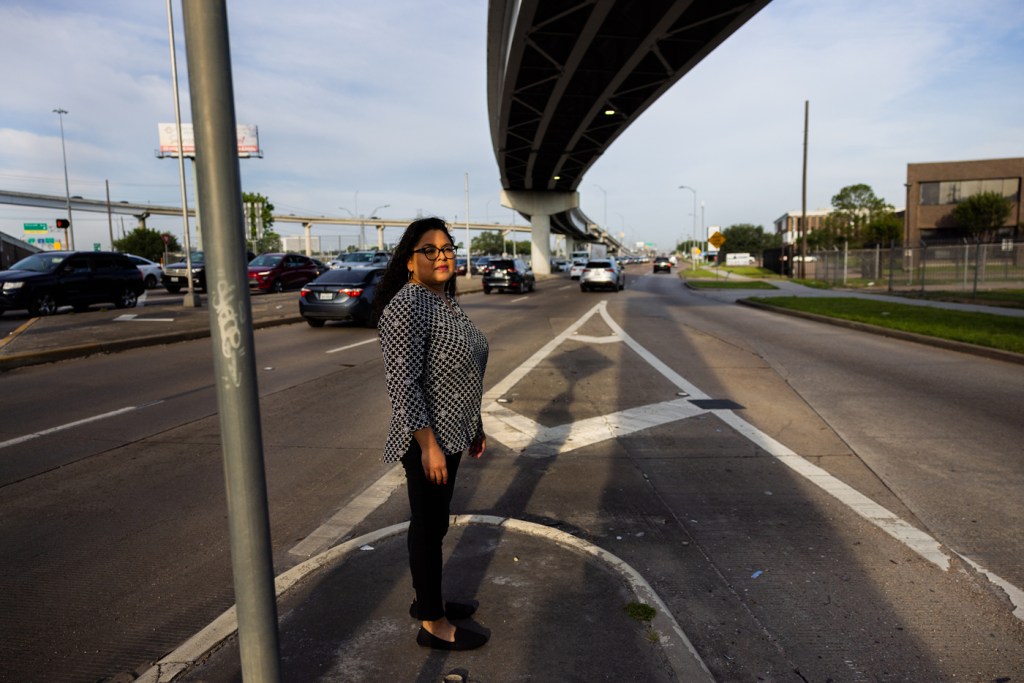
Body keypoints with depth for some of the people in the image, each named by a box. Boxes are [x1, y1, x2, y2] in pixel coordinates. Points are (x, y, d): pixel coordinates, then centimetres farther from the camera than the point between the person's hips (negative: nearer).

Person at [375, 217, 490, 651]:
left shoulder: (445, 299, 9)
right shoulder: (408, 306, -20)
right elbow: (403, 382, -23)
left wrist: (475, 427, 18)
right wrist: (428, 444, -22)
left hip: (452, 432, 9)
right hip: (429, 437, -9)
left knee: (434, 521, 20)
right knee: (429, 526, 5)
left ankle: (426, 599, 37)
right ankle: (433, 625, 21)